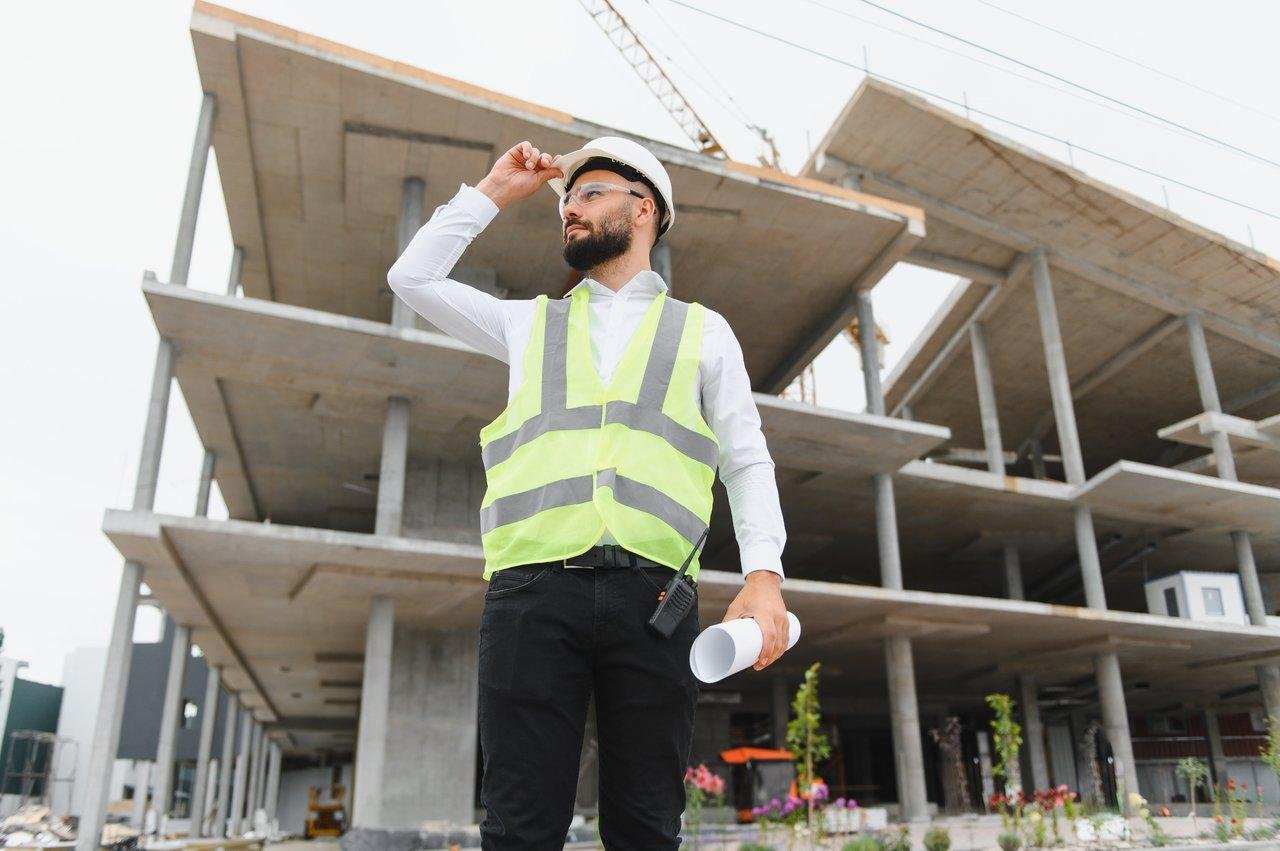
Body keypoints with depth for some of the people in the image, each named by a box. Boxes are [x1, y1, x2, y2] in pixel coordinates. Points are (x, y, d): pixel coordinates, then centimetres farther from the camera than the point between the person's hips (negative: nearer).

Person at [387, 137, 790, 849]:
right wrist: (493, 193, 27)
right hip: (533, 589, 1)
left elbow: (748, 463, 12)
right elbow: (413, 277, 28)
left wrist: (764, 574, -4)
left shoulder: (702, 330, 19)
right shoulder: (530, 323, 25)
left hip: (651, 595, -1)